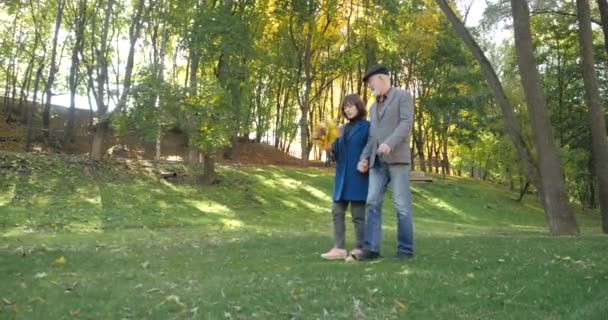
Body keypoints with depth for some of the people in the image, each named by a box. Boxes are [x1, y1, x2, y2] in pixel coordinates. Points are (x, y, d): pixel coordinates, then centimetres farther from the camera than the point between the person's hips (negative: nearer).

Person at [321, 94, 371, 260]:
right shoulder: (344, 129, 17)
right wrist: (329, 148, -5)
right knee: (337, 212, 4)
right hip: (342, 176, 7)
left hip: (358, 176, -7)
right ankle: (339, 248, 8)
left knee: (358, 214, -2)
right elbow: (338, 154, 13)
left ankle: (360, 249, 6)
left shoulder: (367, 127, -2)